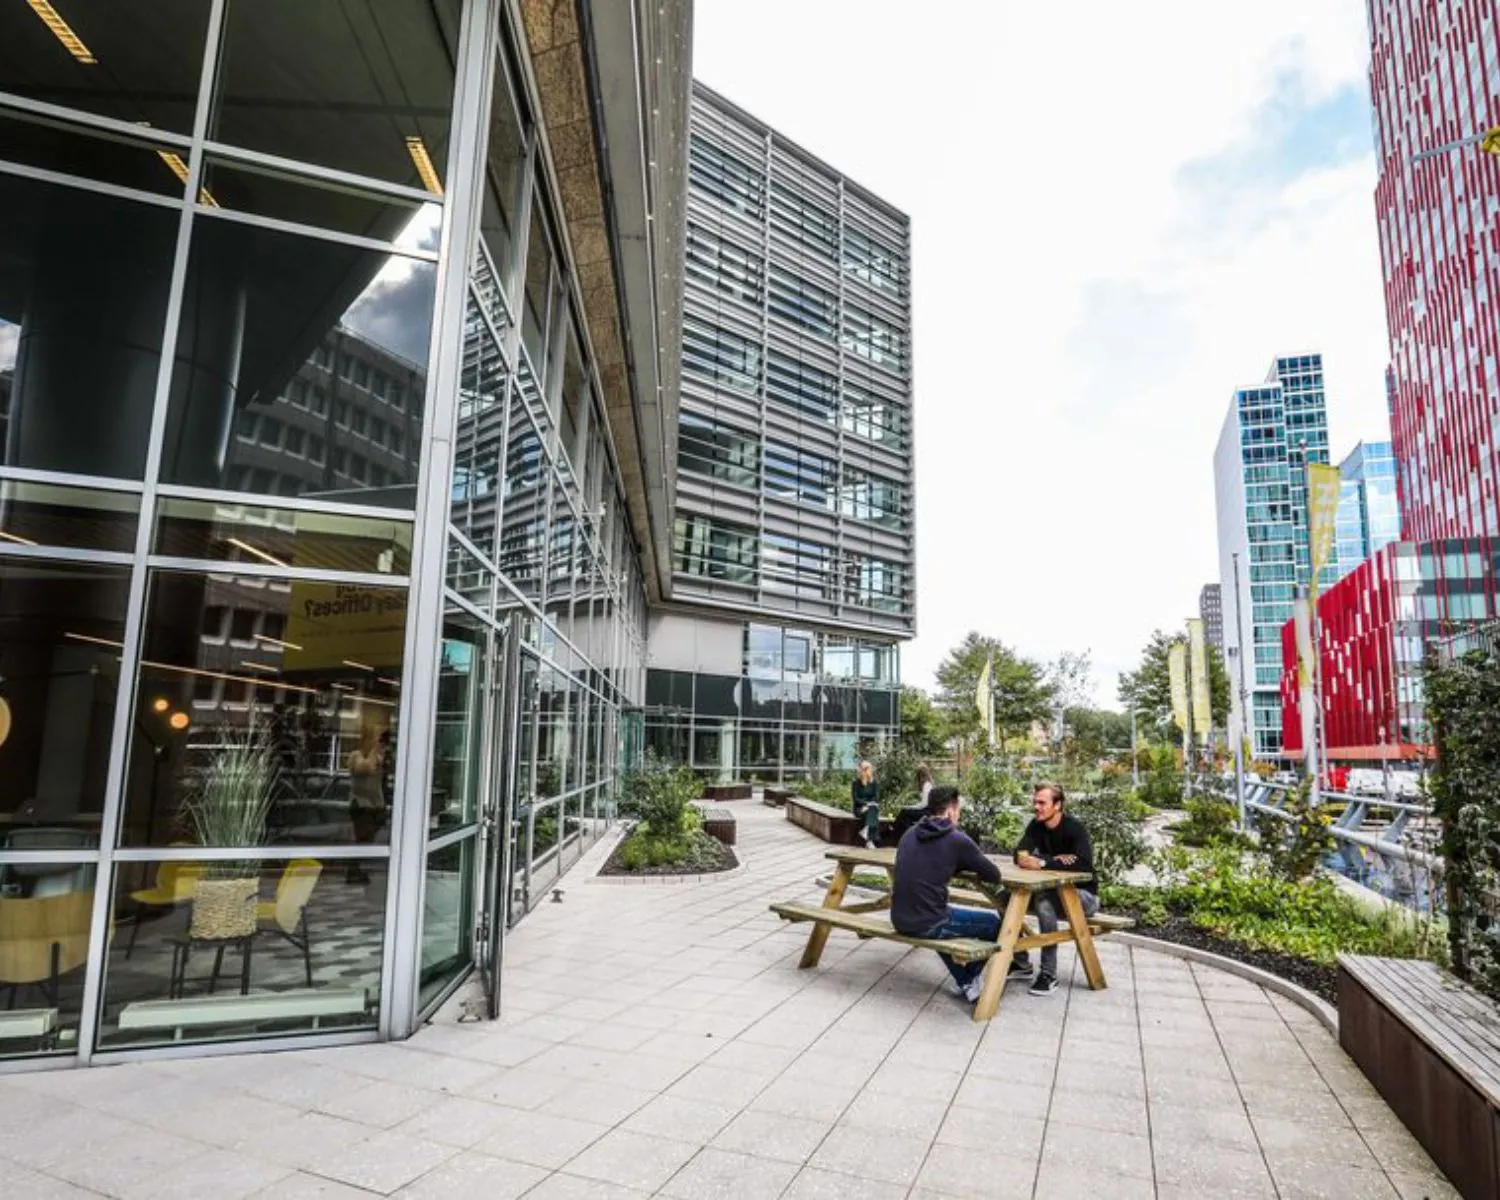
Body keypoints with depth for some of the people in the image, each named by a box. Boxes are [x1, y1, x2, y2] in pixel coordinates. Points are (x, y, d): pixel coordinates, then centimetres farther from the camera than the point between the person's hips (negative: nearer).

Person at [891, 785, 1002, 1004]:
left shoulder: (909, 834, 9)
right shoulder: (957, 839, -10)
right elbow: (994, 875, 2)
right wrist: (967, 867, 21)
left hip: (900, 921, 7)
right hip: (927, 925, -7)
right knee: (994, 923, 14)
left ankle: (965, 982, 34)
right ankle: (972, 979, 33)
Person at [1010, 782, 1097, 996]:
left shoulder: (1075, 828, -19)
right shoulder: (1036, 826, -1)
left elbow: (1084, 864, -34)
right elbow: (1020, 857, -12)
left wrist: (1043, 862, -35)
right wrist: (1055, 860, -26)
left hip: (1083, 894, -6)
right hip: (1054, 891, 7)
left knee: (1044, 902, -34)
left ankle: (1049, 975, -24)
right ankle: (1021, 964, 1)